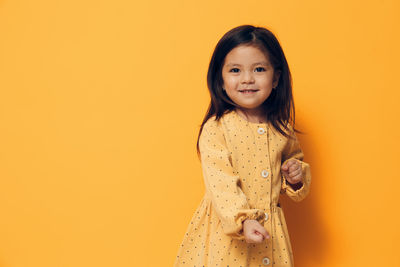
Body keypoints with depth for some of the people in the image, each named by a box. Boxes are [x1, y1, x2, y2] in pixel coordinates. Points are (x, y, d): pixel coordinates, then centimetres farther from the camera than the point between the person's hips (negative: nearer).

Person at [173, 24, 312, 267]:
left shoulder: (282, 129, 1)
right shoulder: (215, 128, -13)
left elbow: (293, 157, 19)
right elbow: (220, 183, -19)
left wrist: (297, 175, -3)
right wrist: (243, 221, -29)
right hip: (226, 229, -3)